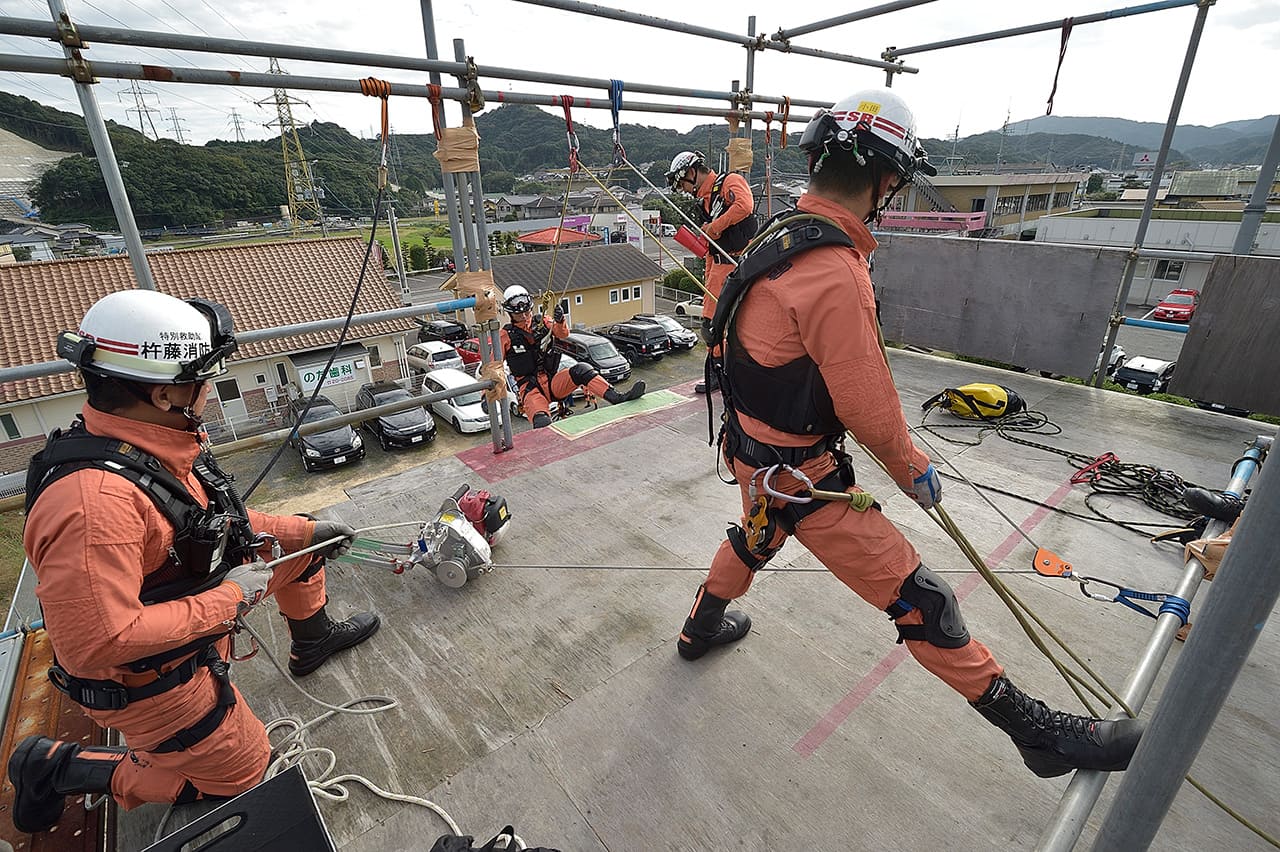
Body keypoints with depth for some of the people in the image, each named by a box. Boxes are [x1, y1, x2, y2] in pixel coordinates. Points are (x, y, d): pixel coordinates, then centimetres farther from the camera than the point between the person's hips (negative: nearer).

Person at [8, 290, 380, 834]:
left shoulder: (158, 443, -10)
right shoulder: (95, 500, -39)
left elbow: (214, 520, 5)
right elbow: (98, 643, -36)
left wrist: (305, 531, 5)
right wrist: (229, 599, -26)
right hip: (143, 678, -7)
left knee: (297, 545, 13)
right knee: (238, 770, 11)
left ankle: (312, 643, 36)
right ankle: (58, 768, 19)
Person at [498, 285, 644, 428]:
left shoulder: (542, 322, 11)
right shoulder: (506, 335, 2)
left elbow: (563, 334, -2)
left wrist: (560, 320, -25)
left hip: (552, 382, 2)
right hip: (531, 389, -2)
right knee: (542, 424, -32)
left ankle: (618, 398, -35)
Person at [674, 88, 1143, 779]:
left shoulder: (780, 233, 1)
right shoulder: (833, 274, -29)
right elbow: (868, 406, -21)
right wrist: (911, 470, -2)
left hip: (754, 450, 9)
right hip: (802, 477, -9)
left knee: (756, 538, 34)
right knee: (919, 601, 2)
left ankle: (701, 629, 57)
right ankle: (1038, 732, 21)